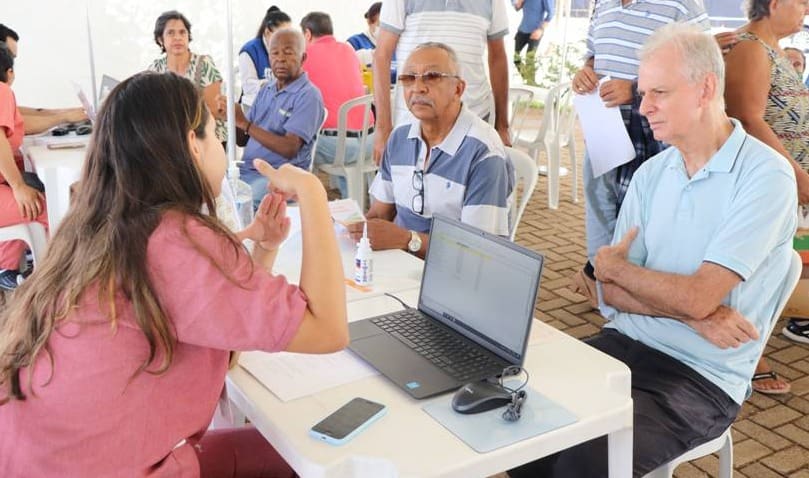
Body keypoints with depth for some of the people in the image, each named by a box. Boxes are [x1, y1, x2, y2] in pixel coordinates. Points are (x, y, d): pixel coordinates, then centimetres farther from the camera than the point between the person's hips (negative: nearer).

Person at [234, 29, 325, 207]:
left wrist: (245, 124, -18)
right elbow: (243, 139, 17)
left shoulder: (308, 95, -7)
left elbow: (289, 149, -17)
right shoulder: (266, 90, 16)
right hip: (245, 170, 7)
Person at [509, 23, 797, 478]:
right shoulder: (650, 174, 7)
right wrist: (691, 313, -15)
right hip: (625, 343, 5)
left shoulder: (765, 175, -12)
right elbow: (613, 295, 2)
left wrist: (614, 266, -4)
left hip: (702, 377, -5)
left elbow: (698, 297, -20)